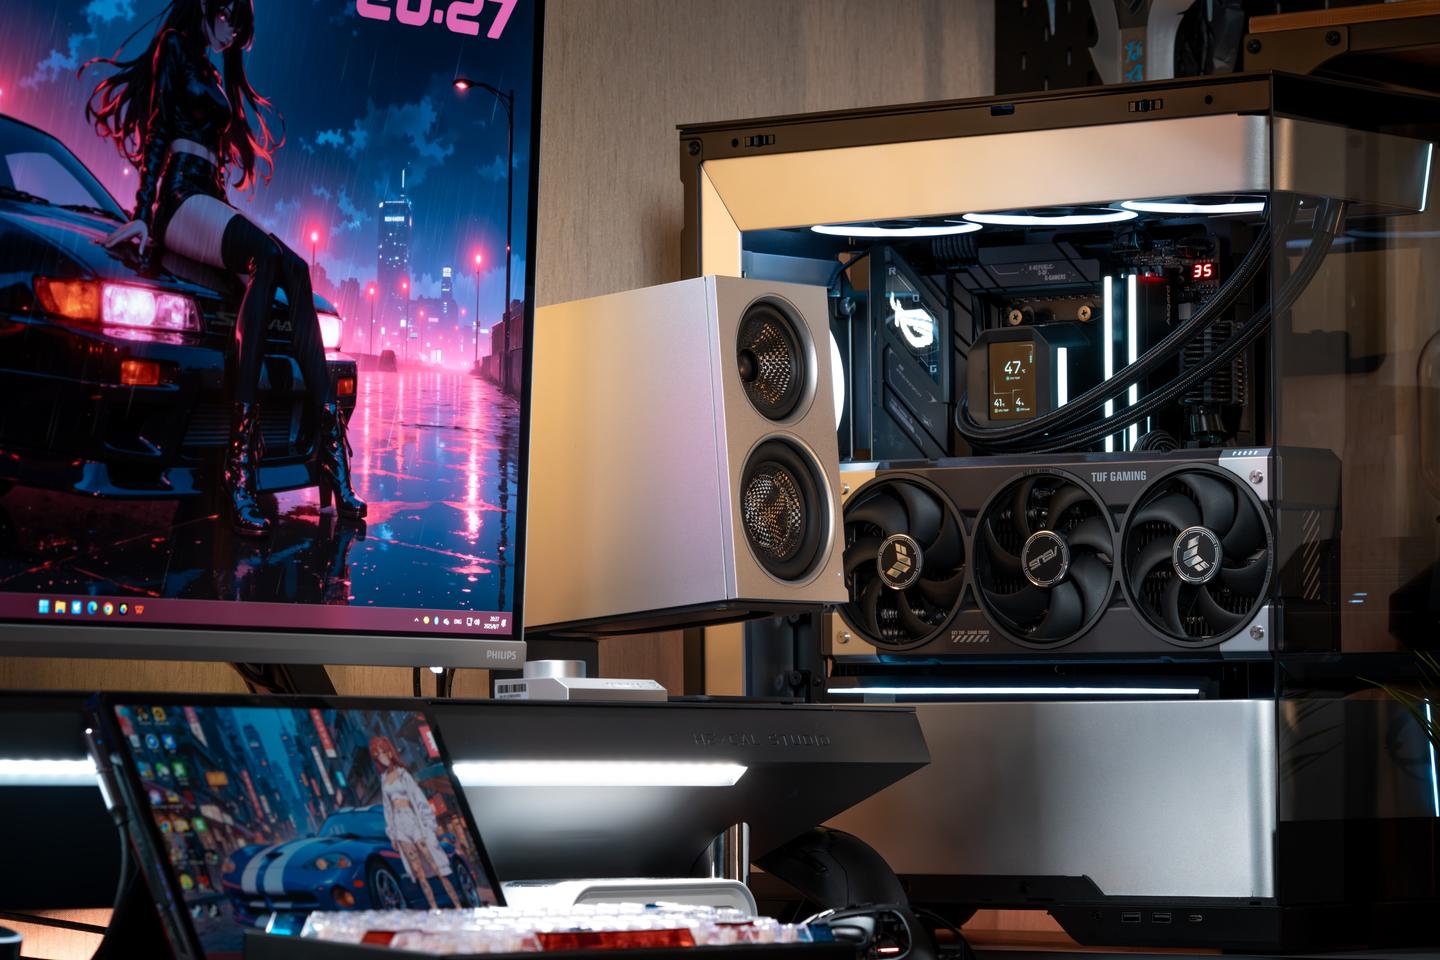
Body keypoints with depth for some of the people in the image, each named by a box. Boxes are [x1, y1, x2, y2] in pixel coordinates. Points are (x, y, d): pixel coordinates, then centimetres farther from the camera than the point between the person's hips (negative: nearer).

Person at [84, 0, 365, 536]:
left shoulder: (217, 79, 30)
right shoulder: (174, 50, 7)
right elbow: (155, 135, -4)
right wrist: (144, 213, -13)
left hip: (212, 204, 8)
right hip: (180, 196, -8)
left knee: (294, 271, -20)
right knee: (268, 256, -34)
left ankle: (331, 450, -31)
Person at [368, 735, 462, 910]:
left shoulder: (403, 774, -1)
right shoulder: (384, 778, 12)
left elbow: (419, 798, -3)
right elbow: (388, 806, 15)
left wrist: (430, 825, -6)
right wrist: (392, 834, 13)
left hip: (414, 822, -4)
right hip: (400, 825, 4)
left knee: (437, 868, -7)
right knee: (419, 872, 0)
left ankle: (458, 906, -8)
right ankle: (435, 909, 0)